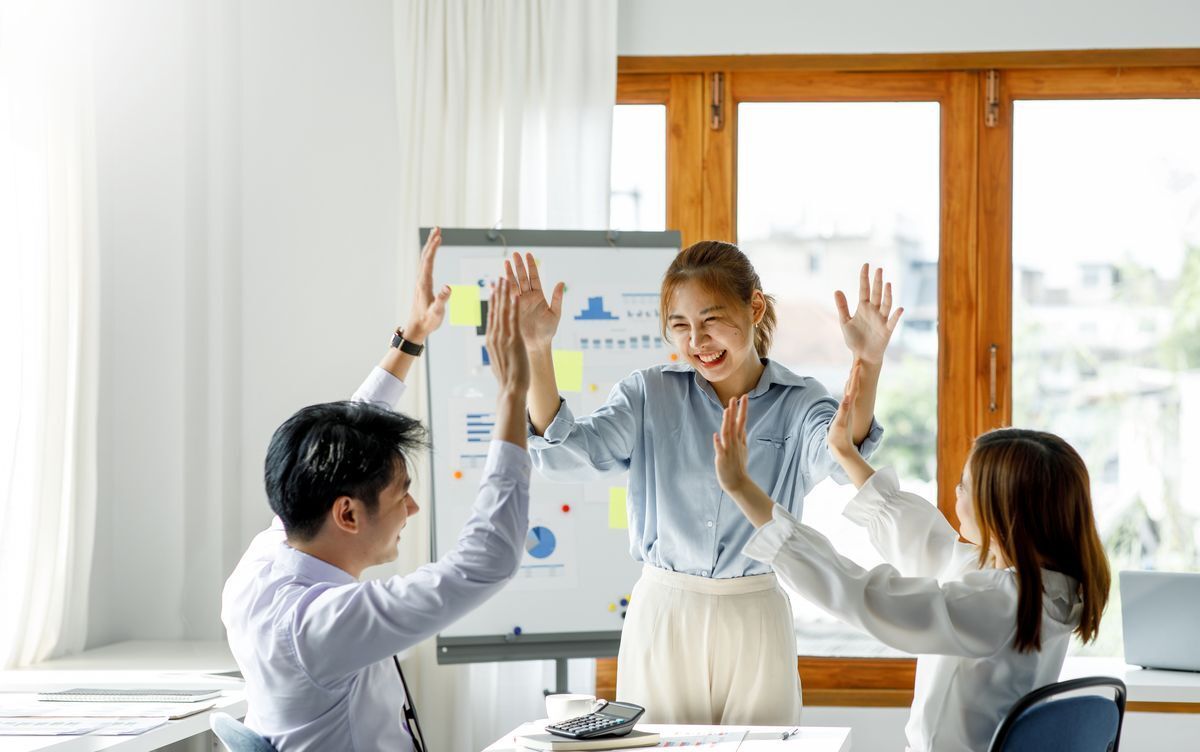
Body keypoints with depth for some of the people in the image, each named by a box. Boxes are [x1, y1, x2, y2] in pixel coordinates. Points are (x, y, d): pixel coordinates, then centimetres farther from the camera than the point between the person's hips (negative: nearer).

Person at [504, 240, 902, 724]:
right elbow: (565, 455, -11)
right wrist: (537, 352, -24)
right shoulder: (648, 395, 1)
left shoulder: (797, 403, -2)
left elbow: (837, 457, -24)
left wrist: (866, 366, -41)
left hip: (755, 617, 0)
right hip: (661, 613, 0)